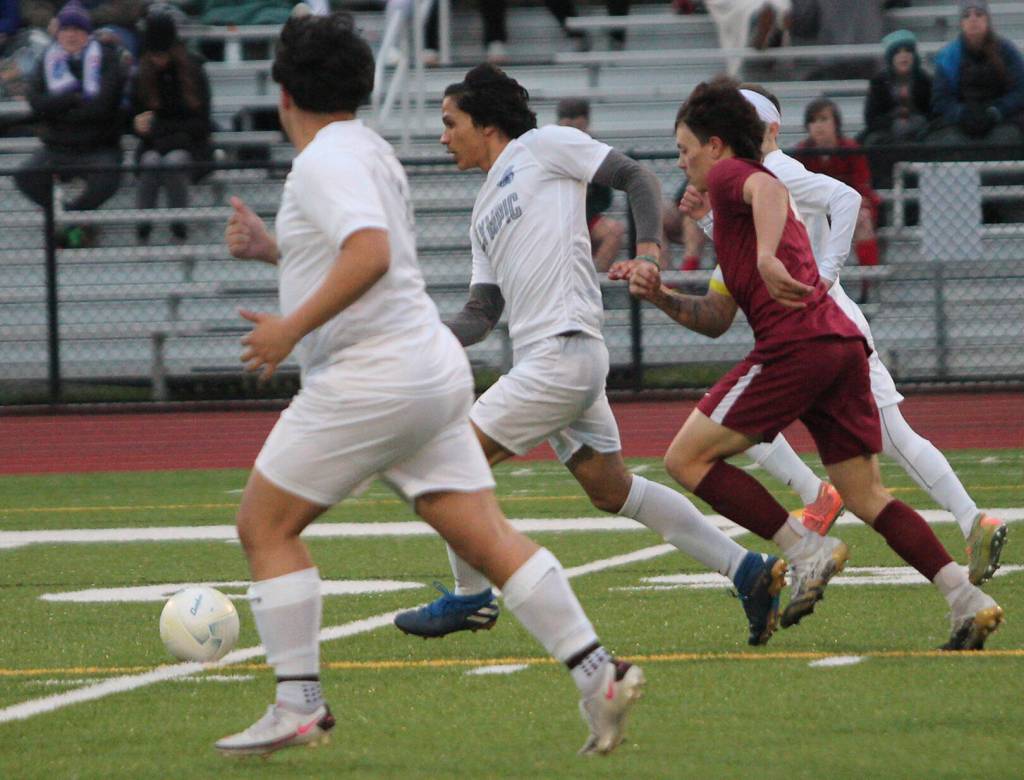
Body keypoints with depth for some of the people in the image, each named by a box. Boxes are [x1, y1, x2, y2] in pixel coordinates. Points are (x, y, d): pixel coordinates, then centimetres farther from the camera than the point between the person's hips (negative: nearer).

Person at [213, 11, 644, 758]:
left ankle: (299, 705, 1)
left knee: (264, 524, 3)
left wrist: (292, 328, -24)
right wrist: (270, 247, 26)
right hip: (432, 368, 9)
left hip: (368, 380, -9)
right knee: (486, 535, 4)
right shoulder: (369, 150, 19)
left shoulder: (326, 161, -11)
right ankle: (598, 674, -6)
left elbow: (370, 254, -27)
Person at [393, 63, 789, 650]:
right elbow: (482, 314, 21)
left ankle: (472, 598, 8)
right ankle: (749, 572, 10)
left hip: (562, 353, -9)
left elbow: (637, 177, 0)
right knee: (612, 489, 8)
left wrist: (648, 251, -14)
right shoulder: (485, 211, 25)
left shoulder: (541, 146, 2)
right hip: (541, 357, 9)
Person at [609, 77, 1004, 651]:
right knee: (868, 499, 7)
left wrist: (768, 257, -36)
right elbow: (717, 320, 32)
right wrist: (660, 296, 18)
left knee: (688, 458, -2)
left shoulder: (729, 174, 6)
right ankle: (970, 599, -8)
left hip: (795, 343, -9)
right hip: (845, 345, 9)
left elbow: (768, 189, -21)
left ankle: (808, 552, -9)